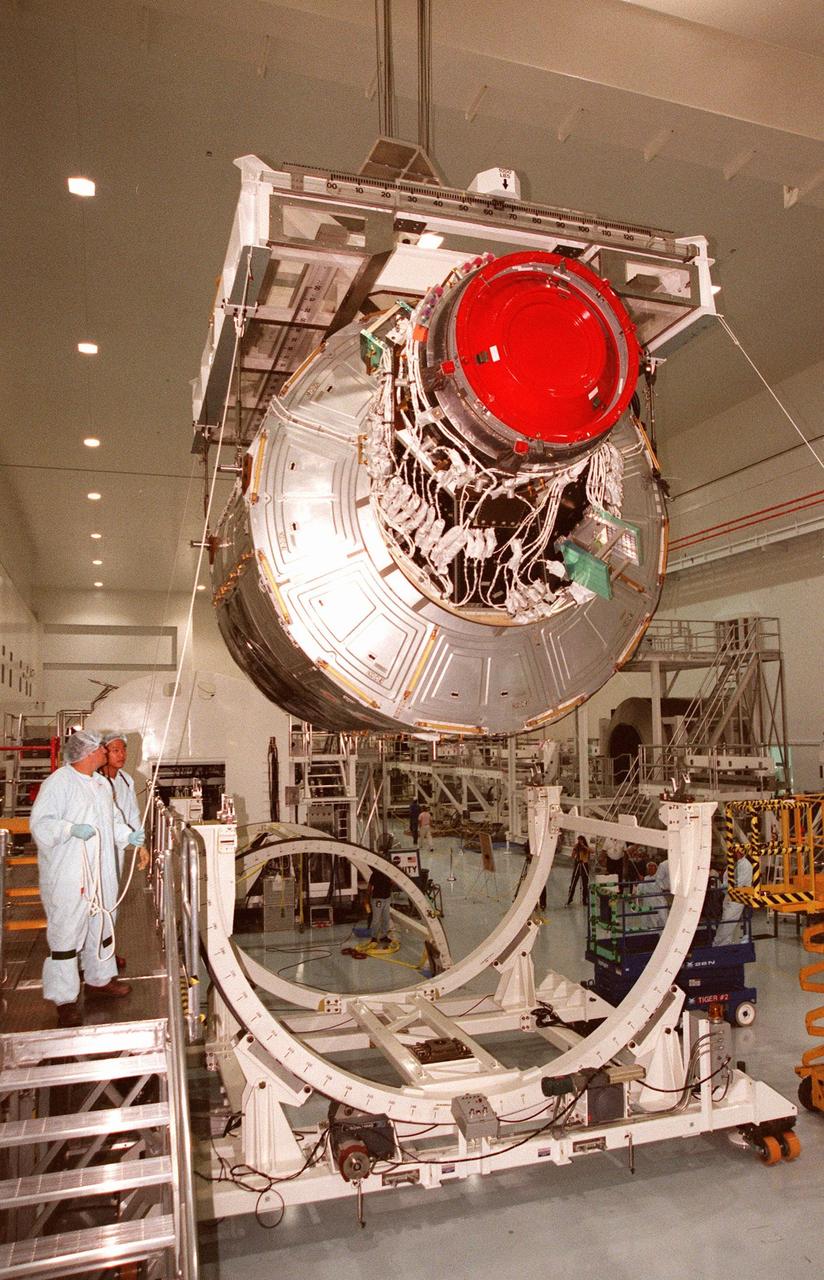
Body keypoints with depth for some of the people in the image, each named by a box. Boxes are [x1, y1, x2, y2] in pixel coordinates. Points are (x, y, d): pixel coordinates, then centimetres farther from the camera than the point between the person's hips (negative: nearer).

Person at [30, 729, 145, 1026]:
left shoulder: (101, 783, 11)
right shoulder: (58, 782, -16)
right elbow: (41, 823, -19)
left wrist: (128, 835, 7)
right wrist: (72, 829, -32)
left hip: (99, 873, 9)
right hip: (68, 876, -9)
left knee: (101, 924, 20)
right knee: (67, 932, -2)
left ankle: (99, 979, 38)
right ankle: (64, 999, 9)